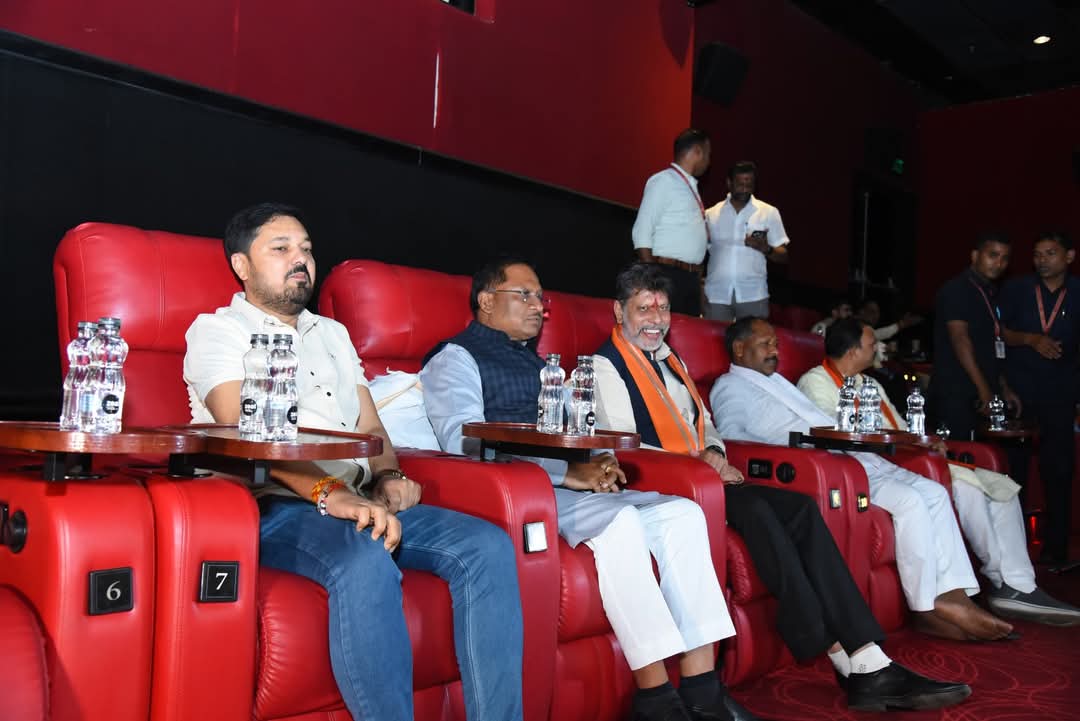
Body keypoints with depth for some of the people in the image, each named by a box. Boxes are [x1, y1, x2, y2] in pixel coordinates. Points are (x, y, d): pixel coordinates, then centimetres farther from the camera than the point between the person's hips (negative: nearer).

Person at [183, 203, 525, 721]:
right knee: (364, 562, -38)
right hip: (273, 505, -6)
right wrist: (329, 492, -27)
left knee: (487, 545, -16)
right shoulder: (217, 330, 5)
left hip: (356, 503, 7)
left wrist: (387, 478, -2)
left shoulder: (332, 333, 26)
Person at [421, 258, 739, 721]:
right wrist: (568, 473, -18)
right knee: (619, 519, -31)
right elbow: (464, 443, -14)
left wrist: (596, 464, 0)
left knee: (682, 512, -11)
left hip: (569, 488, 8)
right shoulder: (457, 358, 2)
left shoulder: (539, 365, 27)